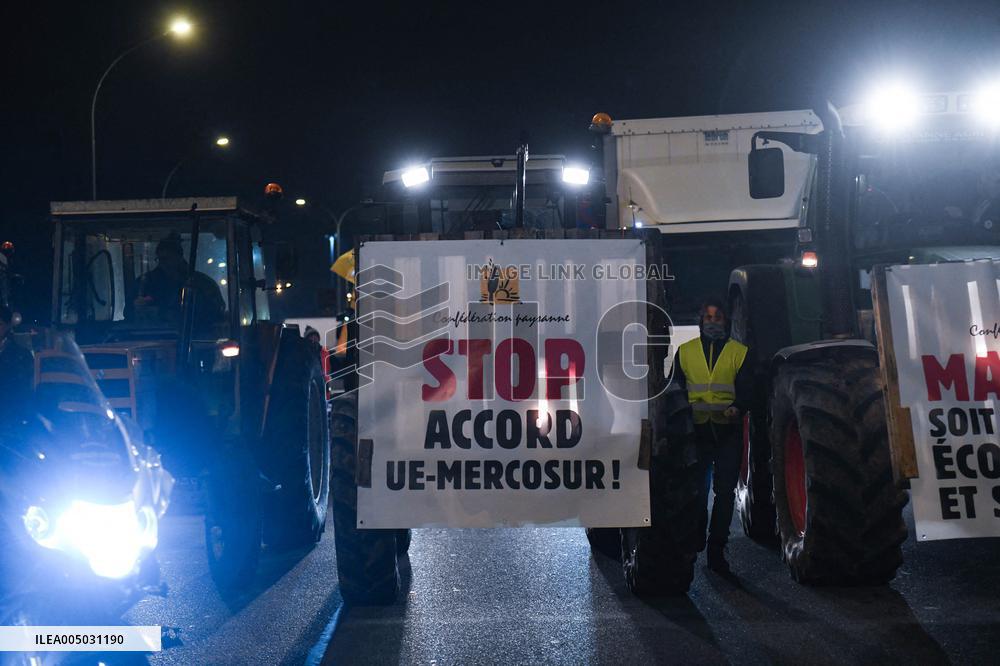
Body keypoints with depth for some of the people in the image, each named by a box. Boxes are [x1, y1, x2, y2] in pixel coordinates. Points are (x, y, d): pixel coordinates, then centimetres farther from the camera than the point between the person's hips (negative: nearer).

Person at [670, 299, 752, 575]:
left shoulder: (739, 352, 10)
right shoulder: (685, 351, 12)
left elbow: (746, 388, 2)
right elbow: (676, 389, 12)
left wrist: (737, 407, -18)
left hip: (728, 431, 0)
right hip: (696, 429, 0)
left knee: (725, 491, 0)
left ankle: (716, 550, 7)